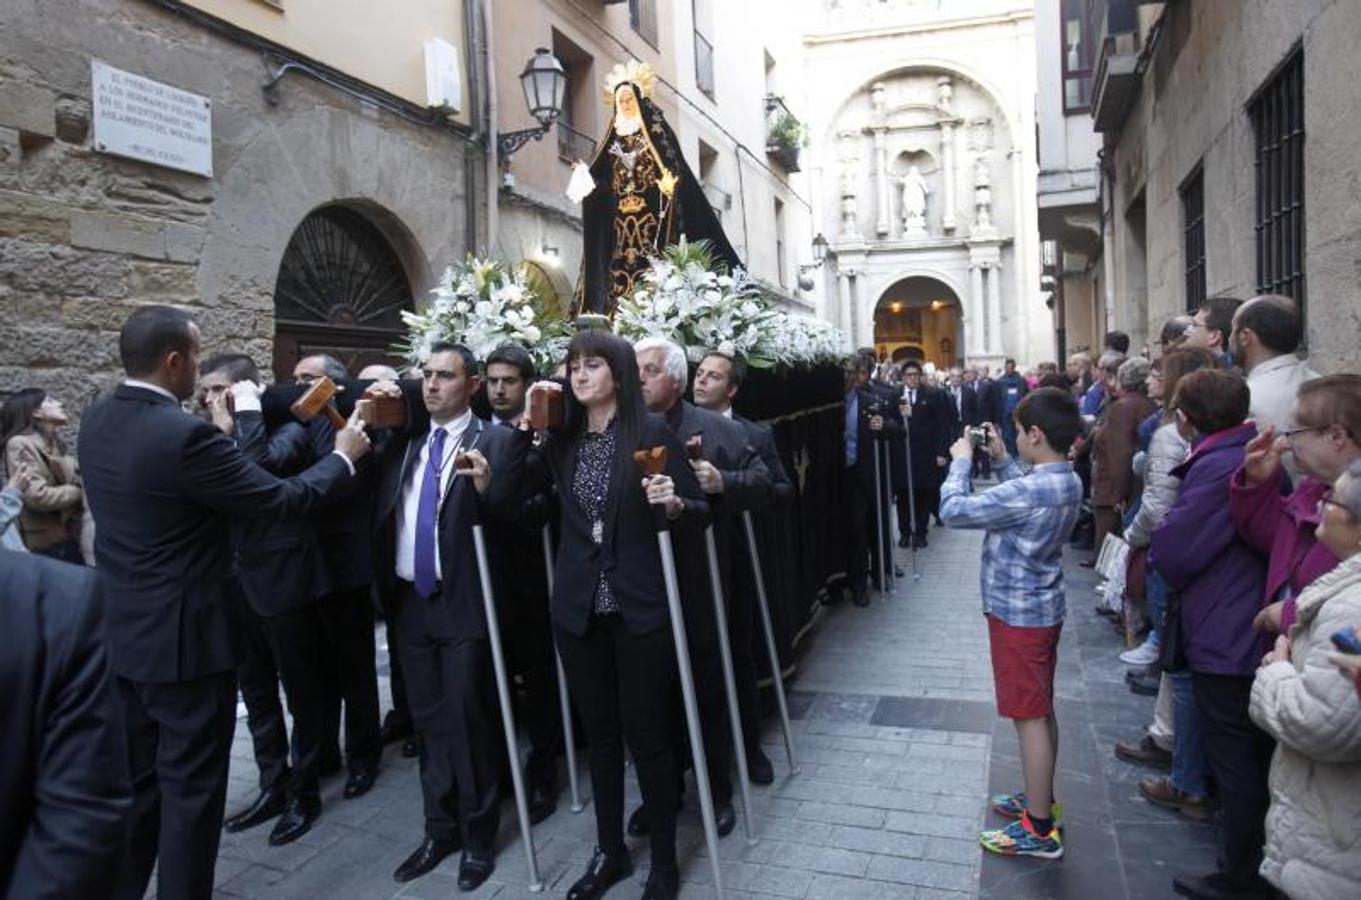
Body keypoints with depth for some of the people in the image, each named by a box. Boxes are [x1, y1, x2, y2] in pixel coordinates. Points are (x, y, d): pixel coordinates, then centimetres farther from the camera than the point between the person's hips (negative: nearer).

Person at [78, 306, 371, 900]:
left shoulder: (96, 422, 2)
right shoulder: (184, 435, -24)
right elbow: (281, 501, -18)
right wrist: (344, 455, -4)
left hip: (121, 632, 8)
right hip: (183, 636, -8)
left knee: (133, 781, 21)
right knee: (191, 786, 7)